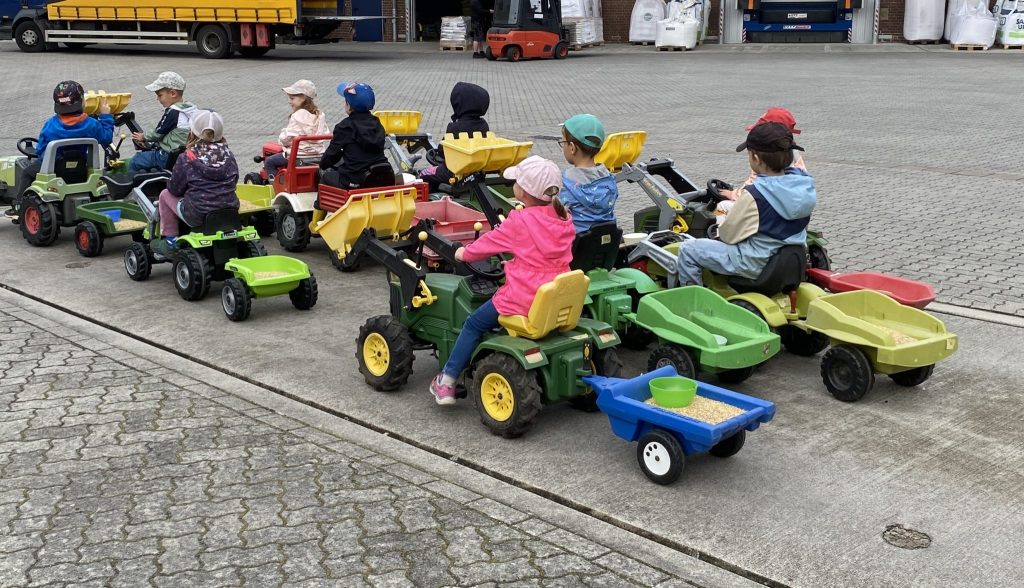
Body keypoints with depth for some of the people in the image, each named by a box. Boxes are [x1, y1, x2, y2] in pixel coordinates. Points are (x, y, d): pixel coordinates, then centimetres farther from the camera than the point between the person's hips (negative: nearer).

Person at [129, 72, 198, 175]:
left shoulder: (172, 112, -21)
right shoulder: (191, 109, 5)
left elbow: (158, 132, -10)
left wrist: (143, 137, 9)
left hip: (169, 158, -9)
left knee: (135, 161, 2)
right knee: (146, 152, 29)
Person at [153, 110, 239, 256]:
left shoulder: (187, 158, -10)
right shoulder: (228, 155, 1)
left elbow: (175, 189, -2)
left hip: (198, 217, -5)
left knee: (165, 194, 20)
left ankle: (170, 240, 22)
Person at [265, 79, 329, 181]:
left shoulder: (297, 116, -15)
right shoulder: (320, 115, 4)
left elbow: (286, 138, -15)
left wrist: (281, 138, 7)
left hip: (300, 157, -7)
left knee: (269, 162, 7)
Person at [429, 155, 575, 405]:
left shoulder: (519, 222, -12)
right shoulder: (564, 218, 4)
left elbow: (489, 242, 1)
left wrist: (464, 253, 19)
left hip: (523, 300, -6)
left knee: (474, 324, 12)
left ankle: (446, 383, 13)